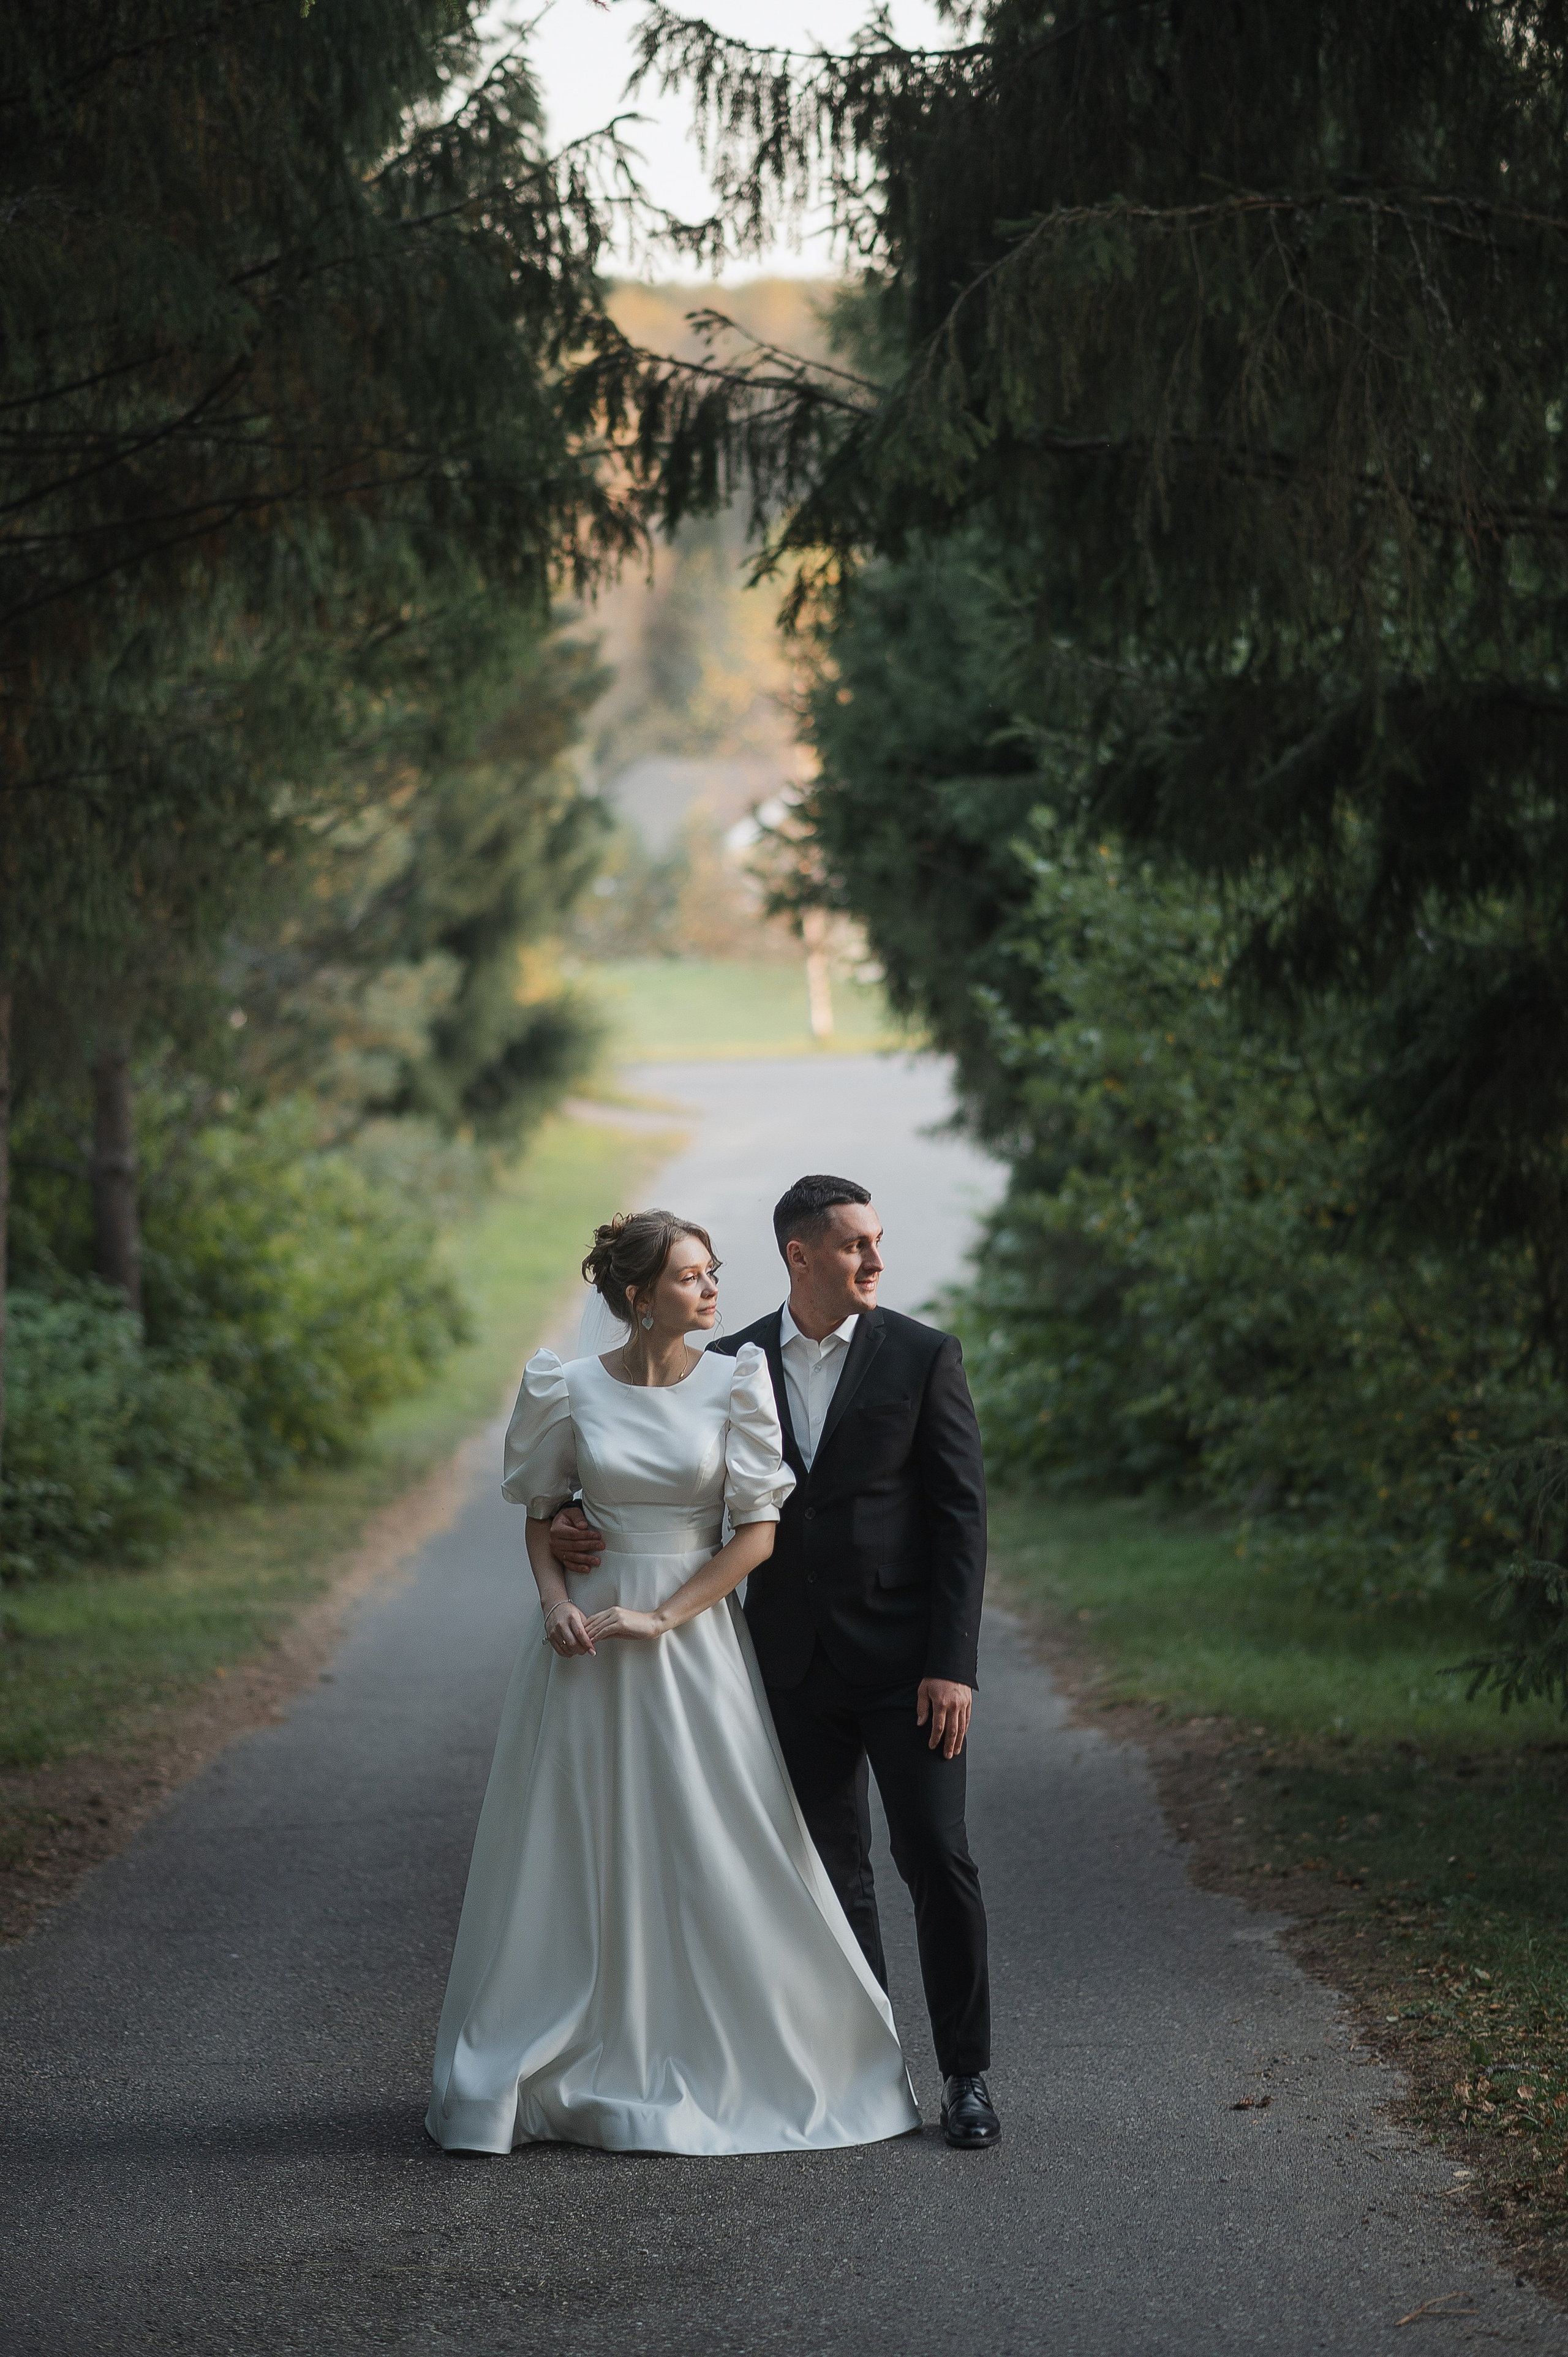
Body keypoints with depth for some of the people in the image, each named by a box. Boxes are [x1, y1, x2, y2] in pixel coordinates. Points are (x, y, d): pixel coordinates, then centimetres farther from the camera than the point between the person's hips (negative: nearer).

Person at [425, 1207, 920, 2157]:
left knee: (722, 1858, 1)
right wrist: (556, 1601, -7)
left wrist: (661, 1619, -11)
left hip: (697, 1637, -1)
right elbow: (540, 1512, 11)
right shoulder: (571, 1391, -1)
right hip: (589, 1642, 1)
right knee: (573, 1858, 5)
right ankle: (556, 2071, 15)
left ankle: (739, 2068, 15)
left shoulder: (734, 1385, -3)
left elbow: (759, 1532, -6)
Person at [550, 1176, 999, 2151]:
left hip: (904, 1661, -3)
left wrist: (954, 1666, -14)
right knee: (832, 1877, 9)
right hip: (795, 1667, 3)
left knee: (939, 1860, -7)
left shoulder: (923, 1356, -4)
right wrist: (579, 1518, -9)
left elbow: (962, 1517, -7)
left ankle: (967, 2074, 2)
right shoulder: (734, 1364, 5)